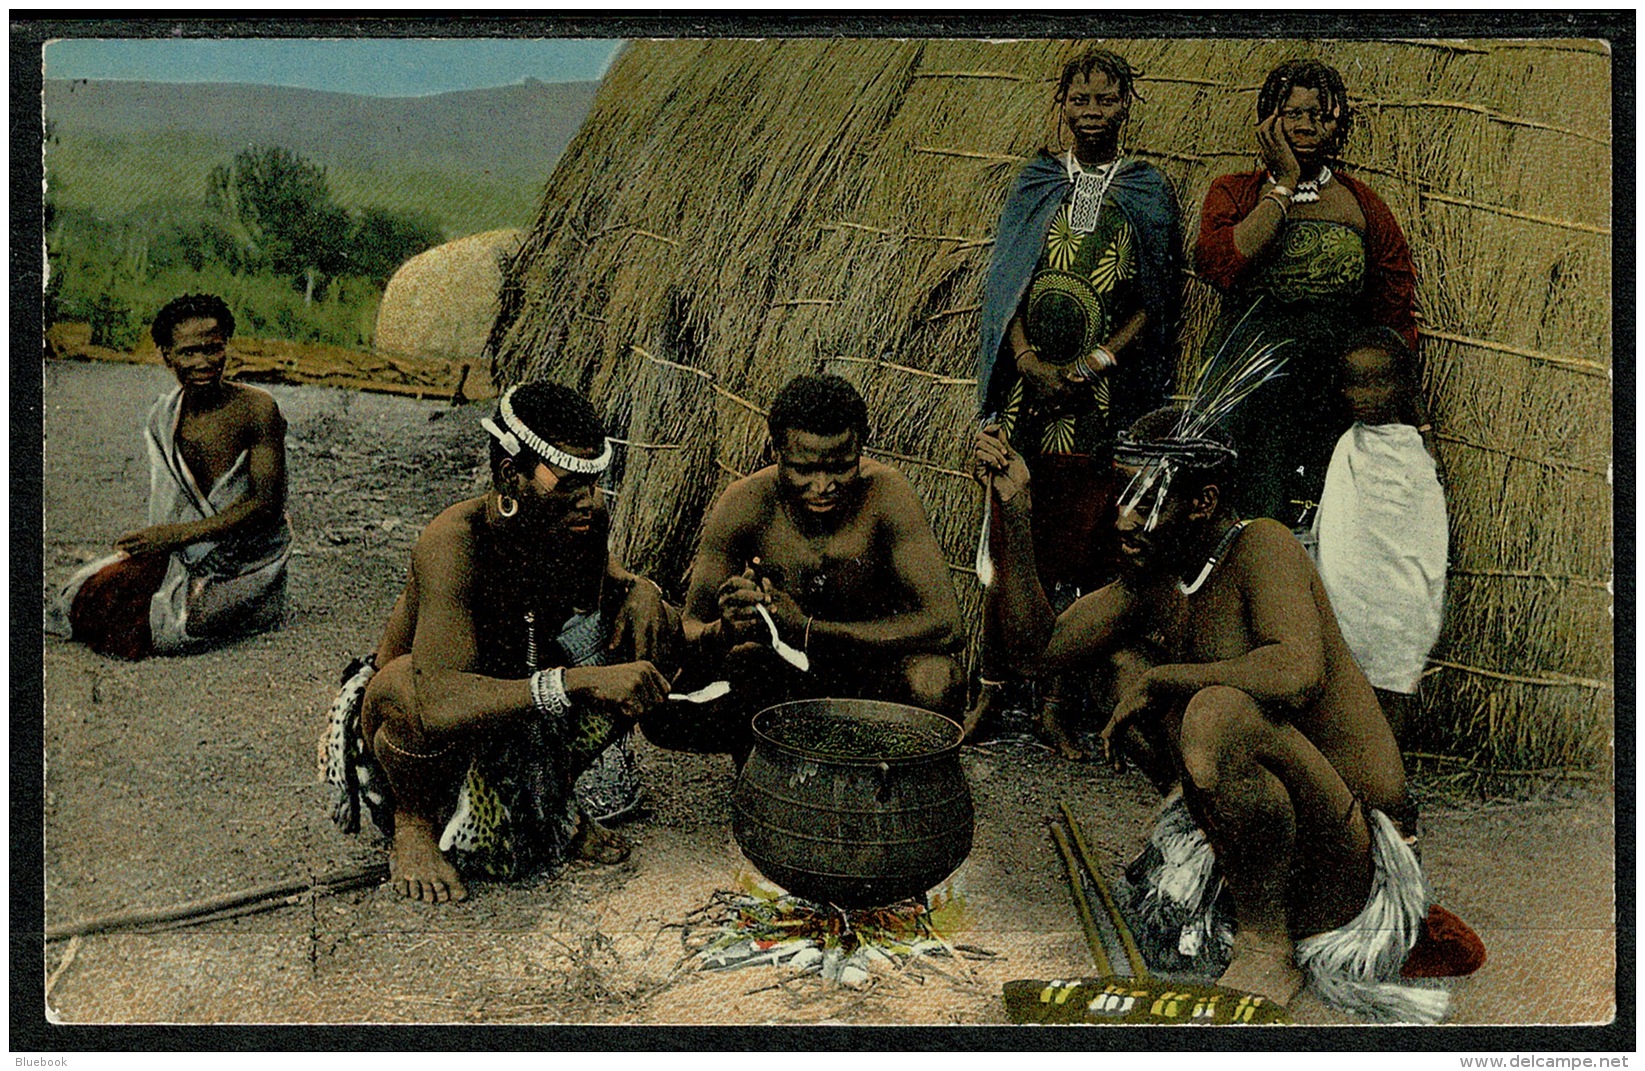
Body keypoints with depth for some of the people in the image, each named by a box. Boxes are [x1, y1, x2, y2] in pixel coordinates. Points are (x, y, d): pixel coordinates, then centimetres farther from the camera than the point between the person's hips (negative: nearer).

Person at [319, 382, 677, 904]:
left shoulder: (587, 519, -17)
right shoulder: (454, 541, -35)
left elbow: (609, 576, 9)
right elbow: (441, 702, -46)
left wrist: (640, 590, -17)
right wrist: (578, 682, -54)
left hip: (514, 697, 5)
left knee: (644, 650, -12)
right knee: (406, 685, -40)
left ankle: (555, 800, 5)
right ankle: (413, 827, -8)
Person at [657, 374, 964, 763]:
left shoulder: (886, 494, -22)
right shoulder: (744, 505, -18)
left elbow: (944, 625, -29)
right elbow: (690, 632, -17)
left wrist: (808, 630, -37)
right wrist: (726, 632, -43)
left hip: (870, 667, -1)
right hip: (777, 677, 1)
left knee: (936, 682, -35)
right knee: (661, 711, -24)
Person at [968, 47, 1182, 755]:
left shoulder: (1149, 194, 8)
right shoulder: (1036, 184, 11)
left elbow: (1155, 301, 3)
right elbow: (1006, 279, 6)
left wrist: (1097, 362, -11)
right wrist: (1028, 359, -10)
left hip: (1104, 397, -1)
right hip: (1028, 385, 1)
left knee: (1078, 544, -1)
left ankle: (1057, 701, 7)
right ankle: (992, 687, 10)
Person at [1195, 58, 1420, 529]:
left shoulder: (1363, 206, 12)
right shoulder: (1234, 193, 10)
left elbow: (1396, 318, 11)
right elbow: (1217, 264, -13)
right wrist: (1284, 184, -5)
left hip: (1336, 389, 1)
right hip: (1248, 381, -1)